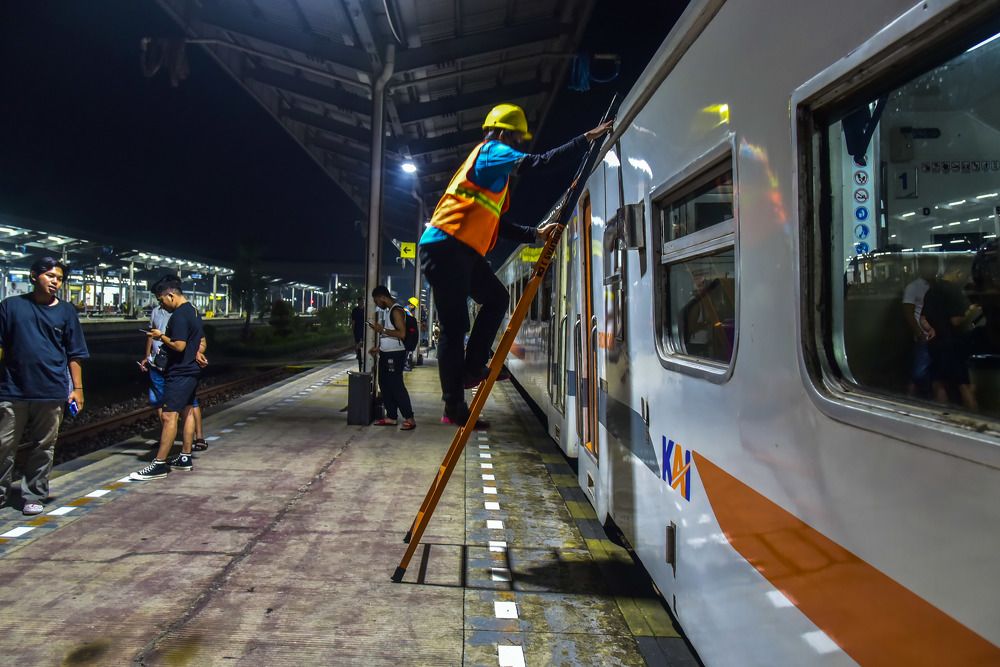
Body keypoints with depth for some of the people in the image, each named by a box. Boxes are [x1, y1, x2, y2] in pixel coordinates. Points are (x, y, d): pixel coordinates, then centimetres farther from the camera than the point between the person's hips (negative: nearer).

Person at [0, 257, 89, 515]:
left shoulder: (66, 312, 5)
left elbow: (75, 355, 6)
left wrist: (77, 388, 2)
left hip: (52, 392, 0)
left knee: (42, 448, 8)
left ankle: (34, 496, 20)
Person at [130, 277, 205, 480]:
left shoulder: (179, 315, -17)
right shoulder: (193, 312, 14)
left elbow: (179, 345, -24)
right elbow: (201, 340, 23)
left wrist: (161, 336, -9)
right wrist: (197, 354, 11)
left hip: (179, 373, -11)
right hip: (192, 370, 11)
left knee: (169, 416, -9)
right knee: (186, 412, 14)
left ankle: (159, 464, -7)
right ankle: (185, 458, 22)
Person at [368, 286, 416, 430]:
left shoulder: (396, 311, -14)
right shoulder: (386, 311, 16)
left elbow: (402, 334, -23)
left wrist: (382, 329, -18)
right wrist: (378, 348, 16)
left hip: (395, 354, -10)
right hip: (385, 353, 10)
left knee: (396, 386, -9)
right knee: (384, 385, 11)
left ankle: (409, 419, -5)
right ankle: (391, 417, 18)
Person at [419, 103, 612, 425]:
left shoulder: (491, 168, 27)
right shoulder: (492, 150, 0)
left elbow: (496, 224, 24)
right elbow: (538, 161, -15)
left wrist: (535, 233, 19)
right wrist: (587, 139, -11)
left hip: (462, 249, 10)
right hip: (445, 246, -10)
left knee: (496, 298, 16)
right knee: (455, 325, -9)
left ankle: (473, 369, 14)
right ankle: (454, 406, -3)